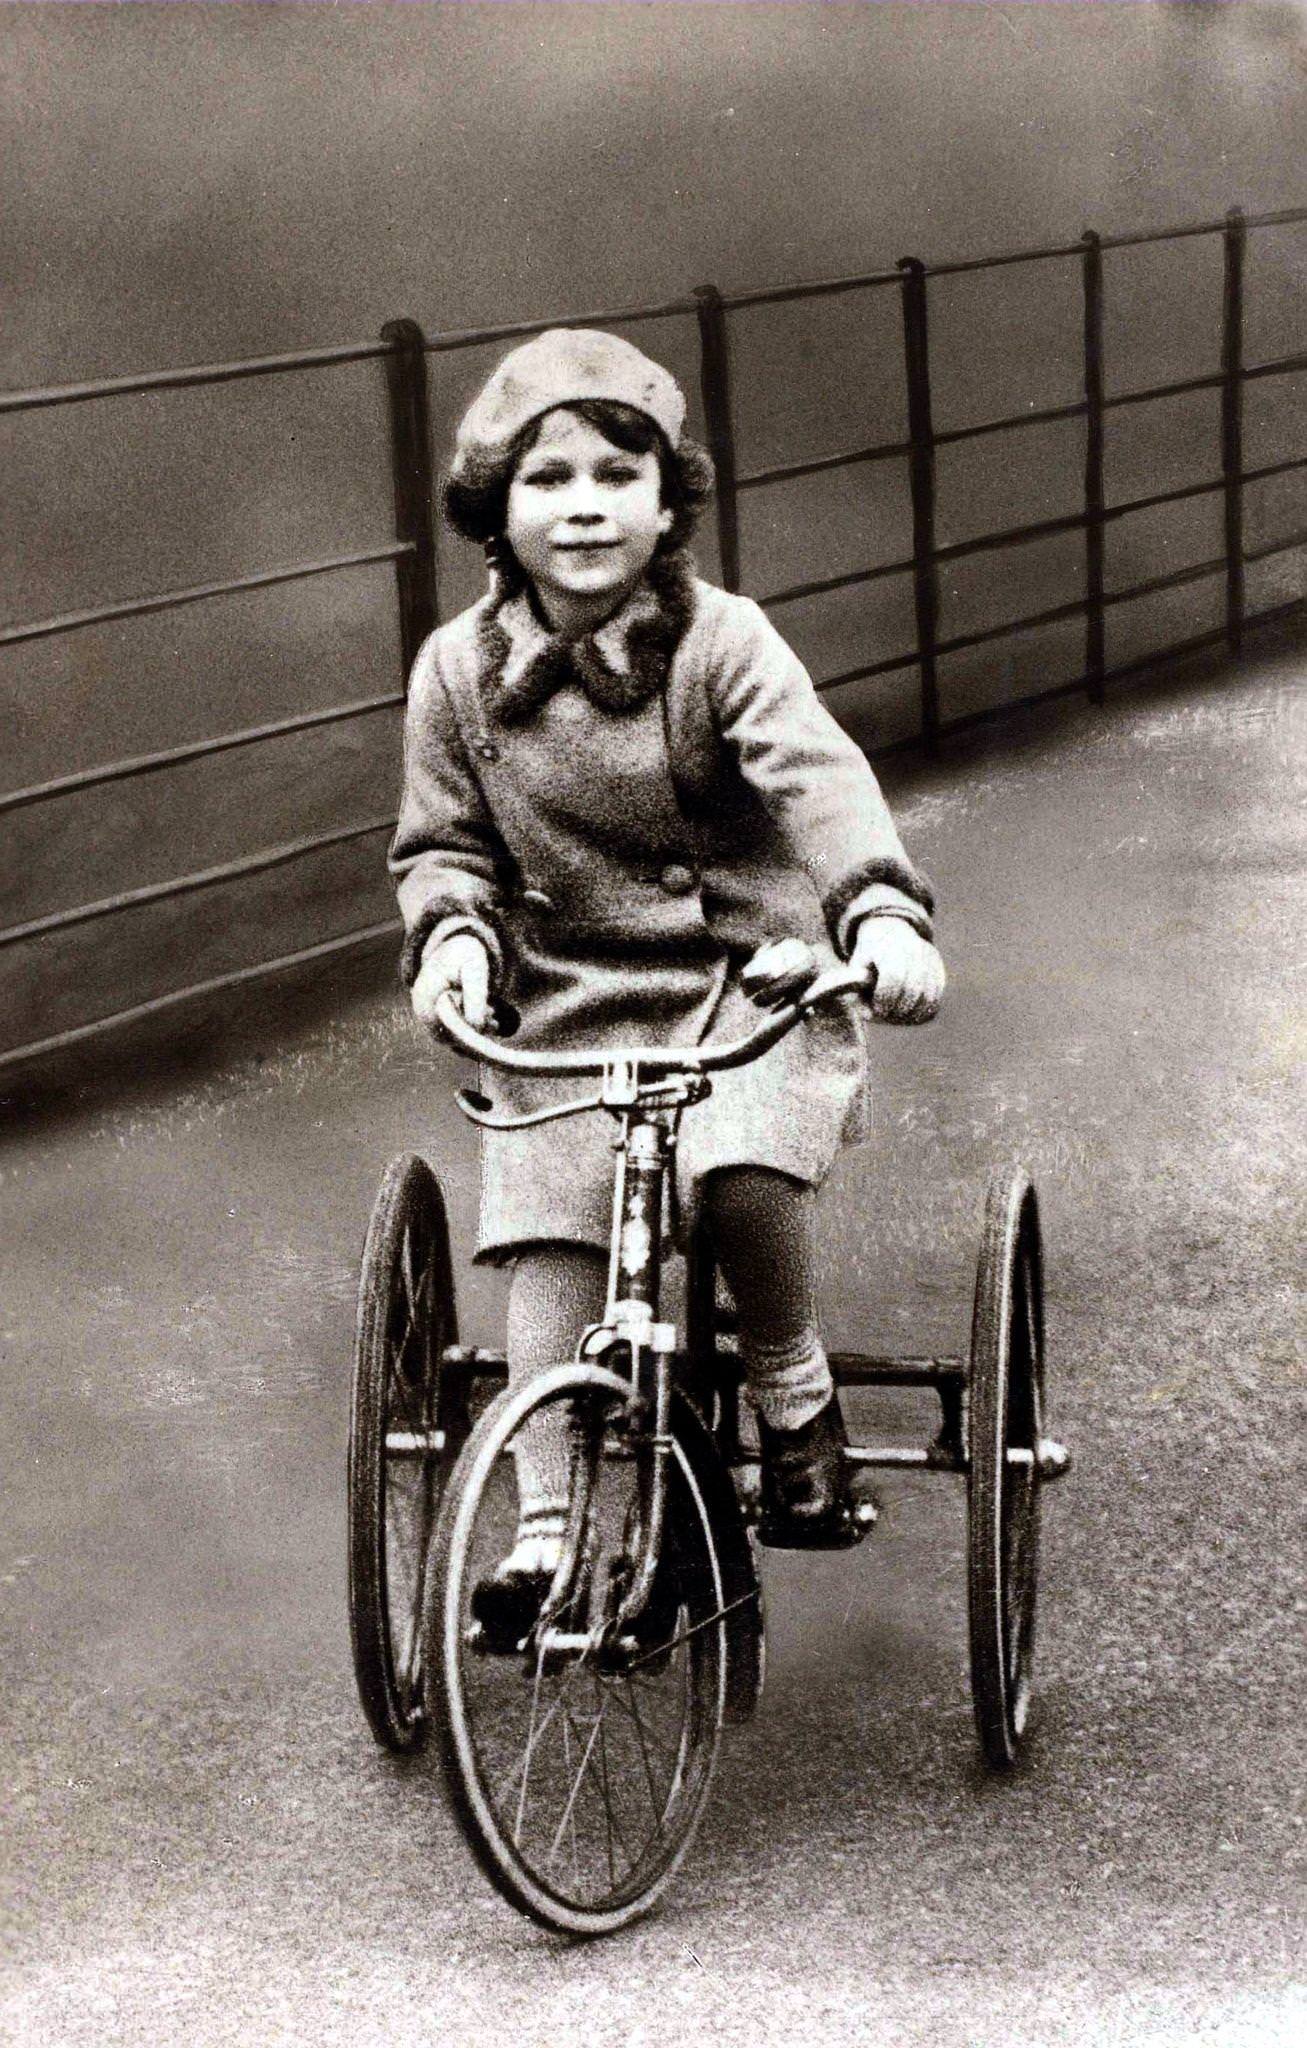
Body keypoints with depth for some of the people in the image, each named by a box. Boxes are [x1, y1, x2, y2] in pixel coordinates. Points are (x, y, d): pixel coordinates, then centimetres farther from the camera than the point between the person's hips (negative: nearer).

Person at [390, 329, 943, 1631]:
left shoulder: (720, 643, -10)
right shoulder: (460, 670, 0)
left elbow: (819, 779, -23)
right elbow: (441, 843, 9)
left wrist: (883, 911, -40)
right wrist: (452, 933, -13)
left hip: (748, 973, -3)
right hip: (564, 999, 3)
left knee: (739, 1170, -29)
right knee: (547, 1241, -10)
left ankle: (795, 1391, -1)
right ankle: (547, 1526, -2)